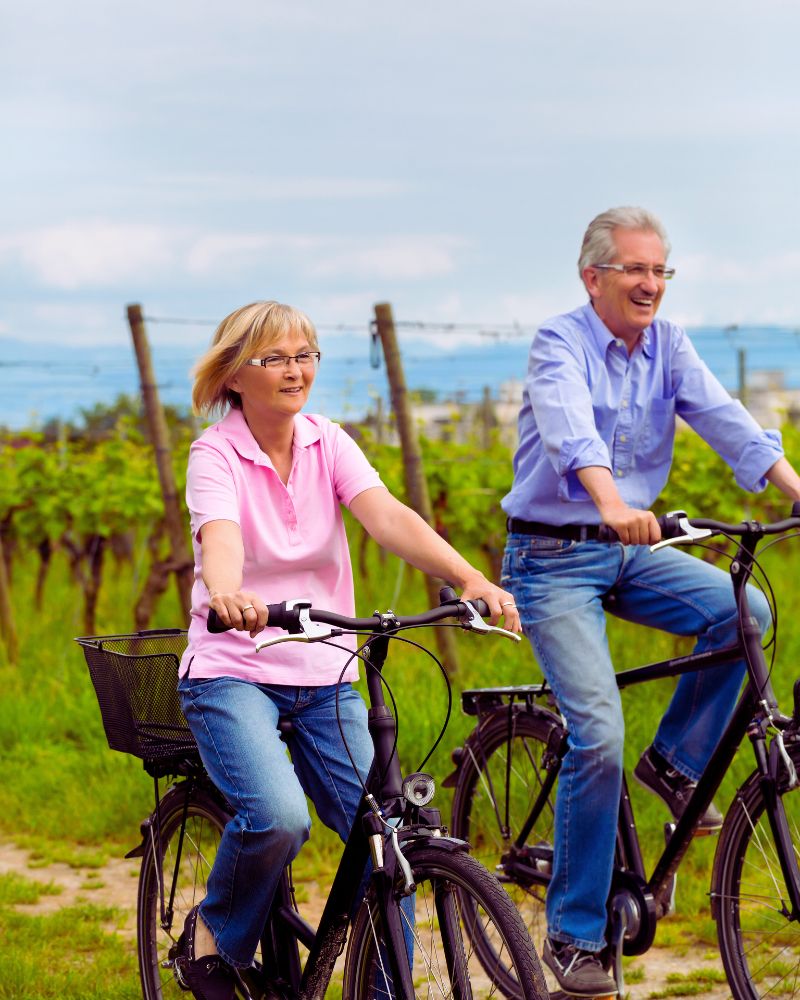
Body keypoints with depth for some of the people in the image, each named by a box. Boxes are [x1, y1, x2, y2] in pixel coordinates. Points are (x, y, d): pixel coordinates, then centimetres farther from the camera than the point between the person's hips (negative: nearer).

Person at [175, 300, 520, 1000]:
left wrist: (470, 578, -32)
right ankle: (215, 935, 1)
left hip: (324, 678, 5)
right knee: (277, 817, -28)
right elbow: (220, 538, -29)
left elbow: (388, 517, -14)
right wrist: (227, 595, -53)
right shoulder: (216, 454, -9)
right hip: (233, 672, -4)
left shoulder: (329, 443, 3)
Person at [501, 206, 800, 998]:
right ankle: (573, 933, -2)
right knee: (599, 733, -15)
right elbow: (571, 430, -34)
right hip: (552, 558, -5)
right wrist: (612, 504, -53)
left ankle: (675, 760, 3)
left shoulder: (667, 346, 3)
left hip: (629, 552, 6)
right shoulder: (559, 345, -14)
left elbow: (726, 421, -9)